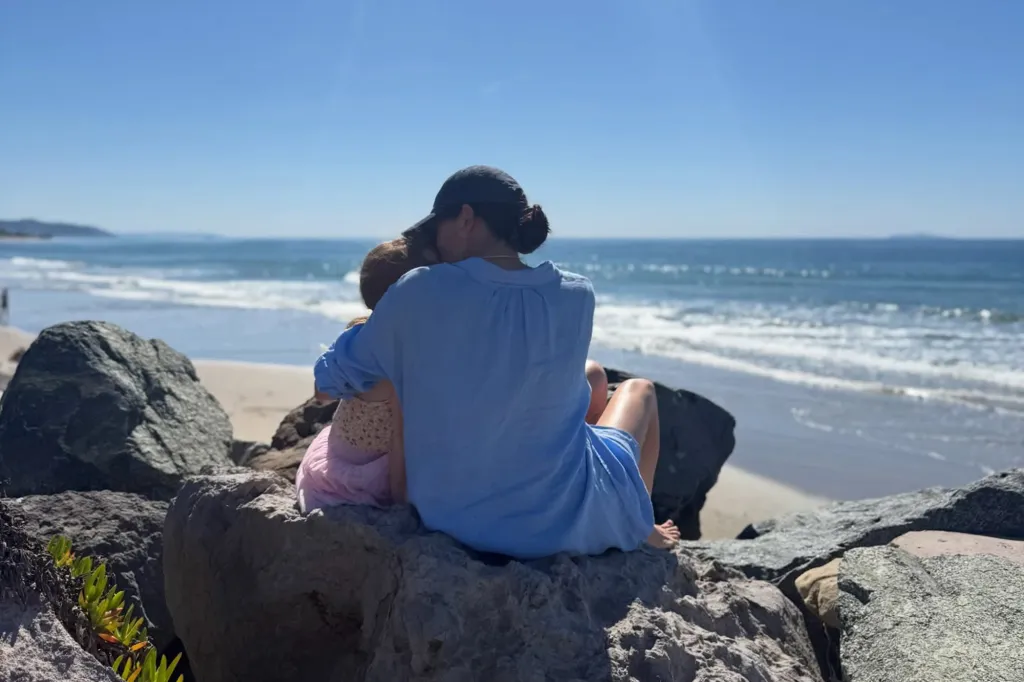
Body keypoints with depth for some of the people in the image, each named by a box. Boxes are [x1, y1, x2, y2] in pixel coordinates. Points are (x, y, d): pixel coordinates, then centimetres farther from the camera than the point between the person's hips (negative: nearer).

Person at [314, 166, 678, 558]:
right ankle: (639, 528, 40)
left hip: (450, 518, 2)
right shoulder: (576, 297, -10)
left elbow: (333, 378, -1)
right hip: (563, 521, -1)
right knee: (639, 389, 28)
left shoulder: (421, 292, -15)